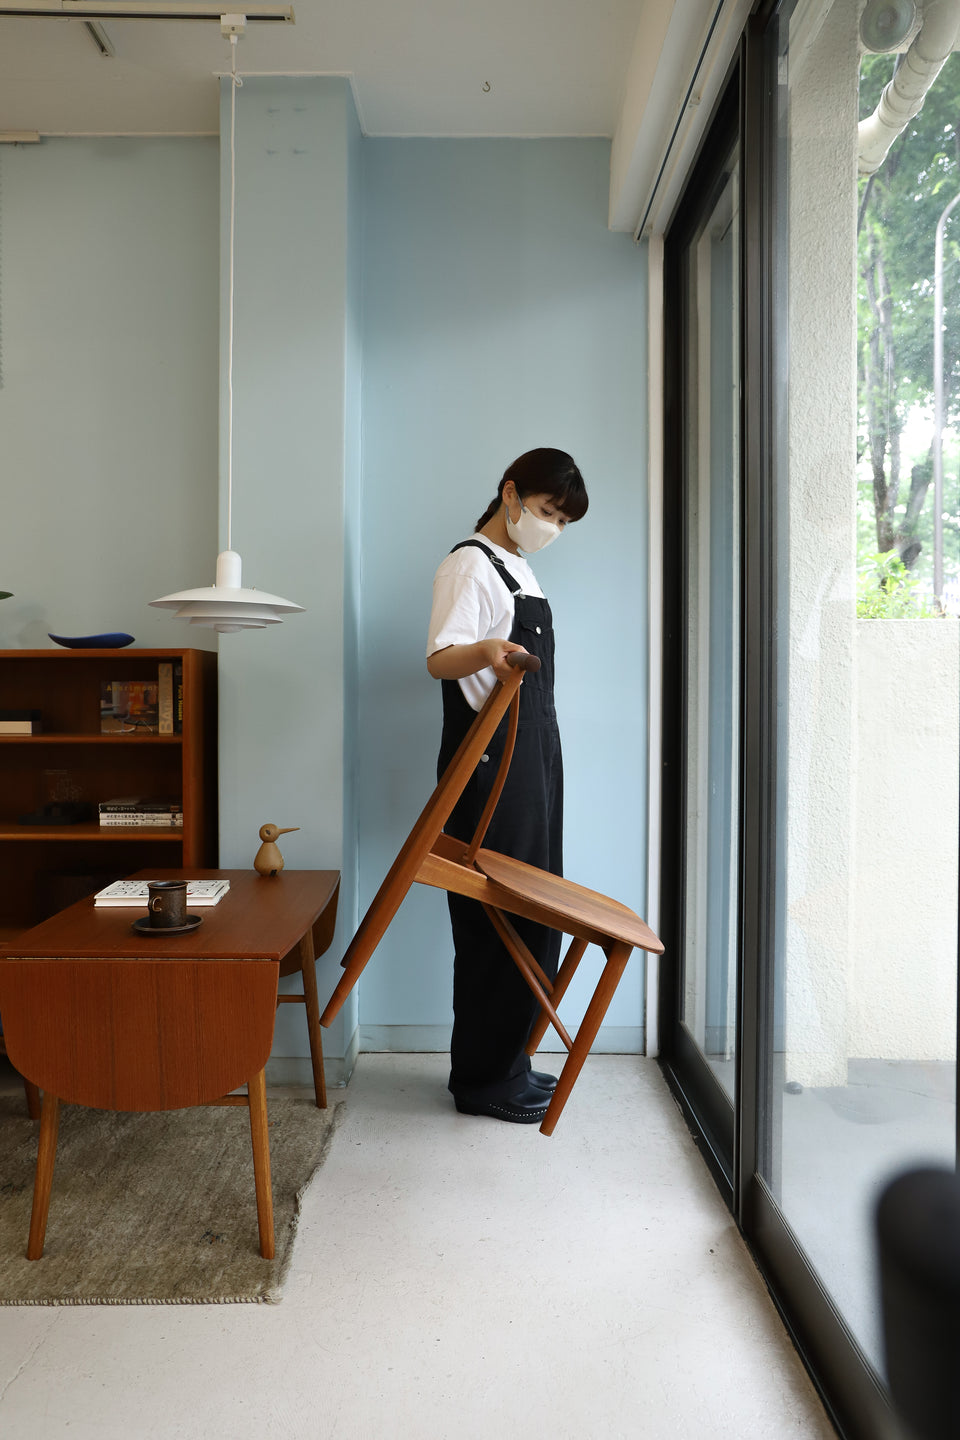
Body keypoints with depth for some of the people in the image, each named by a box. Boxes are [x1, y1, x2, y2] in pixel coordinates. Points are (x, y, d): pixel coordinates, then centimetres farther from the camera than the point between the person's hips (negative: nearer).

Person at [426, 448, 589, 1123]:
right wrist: (484, 652, -41)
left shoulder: (519, 569, 21)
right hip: (492, 762, -10)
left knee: (533, 913, 12)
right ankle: (482, 1078, 7)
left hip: (532, 758, 10)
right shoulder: (471, 564, -7)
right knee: (495, 918, -6)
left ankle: (509, 1061, 23)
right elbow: (440, 657, -21)